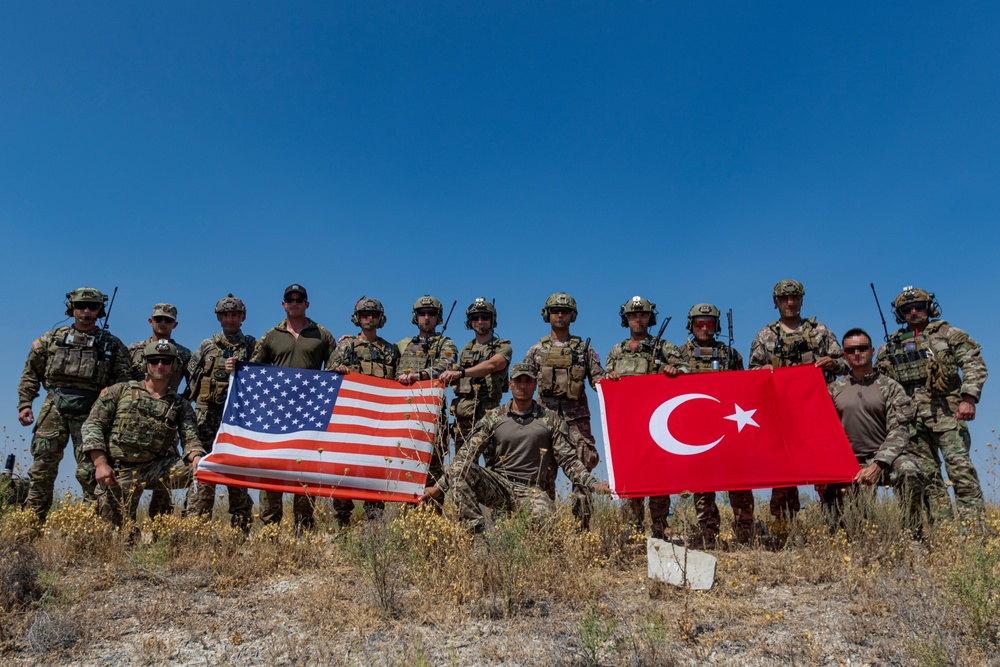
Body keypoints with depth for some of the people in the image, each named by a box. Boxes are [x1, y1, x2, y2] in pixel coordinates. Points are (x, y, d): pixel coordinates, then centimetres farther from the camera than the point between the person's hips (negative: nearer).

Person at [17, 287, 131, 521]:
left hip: (89, 412, -2)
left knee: (90, 472, -1)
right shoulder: (52, 338, 11)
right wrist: (24, 403, 3)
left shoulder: (113, 345, 6)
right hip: (54, 407, 2)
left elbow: (122, 383, 4)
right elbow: (31, 373, 13)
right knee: (42, 469, 5)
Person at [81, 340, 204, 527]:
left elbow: (191, 438, -1)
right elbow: (92, 425, 2)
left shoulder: (181, 406, 10)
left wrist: (197, 457, -25)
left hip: (157, 467, 1)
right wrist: (100, 463, -11)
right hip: (118, 472, 0)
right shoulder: (119, 391, 7)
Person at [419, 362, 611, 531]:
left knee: (545, 515, -35)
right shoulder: (493, 418, 6)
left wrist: (592, 484, -13)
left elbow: (569, 460, 4)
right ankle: (478, 528, -24)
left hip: (529, 489, -1)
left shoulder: (551, 420, 6)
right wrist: (439, 487, -7)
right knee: (459, 468, -26)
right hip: (497, 484, 1)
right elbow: (466, 455, 2)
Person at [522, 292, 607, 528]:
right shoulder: (537, 350, 11)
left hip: (577, 418, 0)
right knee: (544, 473, 3)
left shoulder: (584, 348, 11)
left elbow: (598, 381, 9)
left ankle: (582, 525, 4)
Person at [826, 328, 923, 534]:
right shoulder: (834, 390, 9)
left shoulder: (891, 388, 4)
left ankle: (912, 535, -19)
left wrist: (877, 465, -21)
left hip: (884, 457, -1)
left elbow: (898, 431, -7)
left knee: (909, 471, -35)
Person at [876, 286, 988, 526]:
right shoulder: (892, 345, 17)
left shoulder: (948, 334, 9)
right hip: (912, 415, 4)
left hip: (945, 410, -3)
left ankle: (973, 523, -11)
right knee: (926, 472, 3)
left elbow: (975, 365, 0)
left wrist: (968, 398, -13)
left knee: (959, 464, -14)